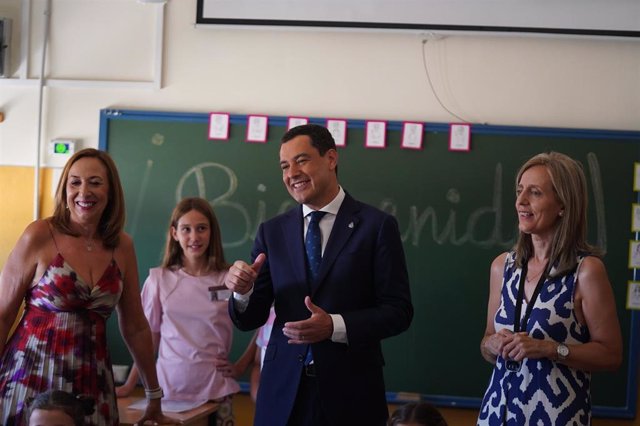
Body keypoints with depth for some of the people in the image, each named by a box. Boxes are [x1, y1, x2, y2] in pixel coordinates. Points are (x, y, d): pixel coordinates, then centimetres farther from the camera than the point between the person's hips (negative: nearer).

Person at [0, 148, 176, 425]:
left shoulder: (122, 246, 4)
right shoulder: (40, 236, -7)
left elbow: (135, 327, 12)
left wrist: (154, 396, 17)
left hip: (92, 381, 3)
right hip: (32, 373, -3)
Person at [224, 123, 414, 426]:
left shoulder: (377, 226, -4)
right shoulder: (272, 231, 6)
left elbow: (398, 311, -7)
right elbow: (249, 320, 5)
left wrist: (335, 326, -20)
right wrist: (243, 291, -16)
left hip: (350, 390, -3)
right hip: (283, 390, 3)